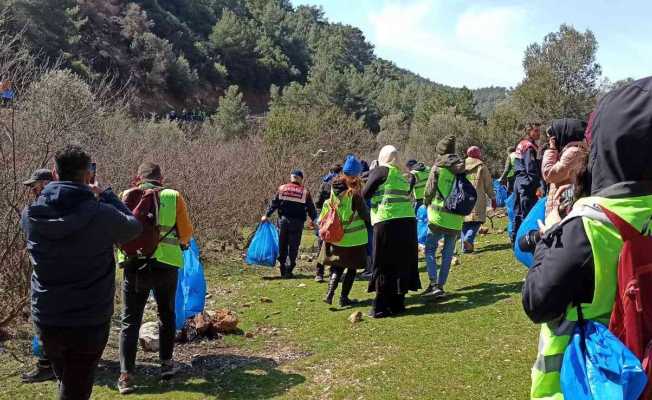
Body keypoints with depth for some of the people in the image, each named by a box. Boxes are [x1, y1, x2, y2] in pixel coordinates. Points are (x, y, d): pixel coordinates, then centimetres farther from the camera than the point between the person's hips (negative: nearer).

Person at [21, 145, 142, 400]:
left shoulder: (31, 215, -8)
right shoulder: (102, 215, -19)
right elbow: (134, 227, 1)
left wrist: (90, 198, 9)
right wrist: (105, 195, 8)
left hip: (46, 321, 4)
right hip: (90, 322, -4)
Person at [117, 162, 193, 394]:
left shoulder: (127, 196, 1)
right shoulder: (173, 197, 0)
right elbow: (186, 234, 3)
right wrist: (182, 243, 25)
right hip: (166, 265, 0)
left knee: (130, 320, 8)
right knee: (166, 315, 21)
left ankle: (126, 375, 3)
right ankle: (166, 363, 28)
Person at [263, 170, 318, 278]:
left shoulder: (282, 189, 5)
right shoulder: (305, 192, 0)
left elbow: (274, 203, 3)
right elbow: (311, 208, 2)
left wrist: (267, 215, 7)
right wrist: (314, 220, 12)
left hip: (283, 220, 2)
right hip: (297, 222, -2)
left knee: (282, 246, 13)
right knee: (293, 246, 3)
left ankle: (283, 270, 18)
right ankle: (289, 271, 0)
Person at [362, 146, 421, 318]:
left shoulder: (380, 171, 0)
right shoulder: (403, 175, 17)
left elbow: (365, 195, -2)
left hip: (386, 222, -5)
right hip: (408, 222, 5)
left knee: (383, 266, 2)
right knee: (403, 263, 14)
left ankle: (380, 308, 3)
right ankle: (397, 303, 19)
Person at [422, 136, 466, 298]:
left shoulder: (438, 167, -7)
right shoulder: (462, 169, 7)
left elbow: (429, 190, -4)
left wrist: (428, 205, 15)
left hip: (439, 215, -4)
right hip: (457, 218, 4)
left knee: (430, 249, 5)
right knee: (448, 253, 11)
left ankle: (434, 283, -9)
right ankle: (441, 285, 12)